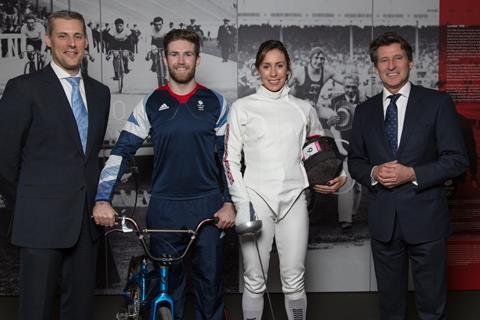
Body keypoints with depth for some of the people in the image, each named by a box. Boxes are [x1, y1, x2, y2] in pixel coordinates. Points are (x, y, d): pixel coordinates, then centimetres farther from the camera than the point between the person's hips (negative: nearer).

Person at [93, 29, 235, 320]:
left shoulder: (215, 103, 3)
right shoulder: (150, 104, 3)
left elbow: (228, 156, 3)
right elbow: (122, 151, -1)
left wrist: (229, 203, -6)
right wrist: (103, 200, -11)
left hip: (208, 205, 0)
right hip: (164, 208, 1)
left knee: (210, 279, 7)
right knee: (167, 283, 9)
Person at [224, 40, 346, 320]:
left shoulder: (304, 109, 11)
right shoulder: (242, 107, 4)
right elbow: (231, 159, 2)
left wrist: (331, 181, 3)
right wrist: (242, 203, -7)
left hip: (294, 200, 2)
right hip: (256, 199, -1)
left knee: (294, 280, 4)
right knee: (255, 281, 4)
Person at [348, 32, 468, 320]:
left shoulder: (438, 103, -2)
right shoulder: (365, 111, 9)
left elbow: (457, 160, -5)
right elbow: (355, 161, 13)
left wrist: (412, 174, -17)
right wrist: (373, 173, -9)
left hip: (425, 219, -3)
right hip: (383, 220, 3)